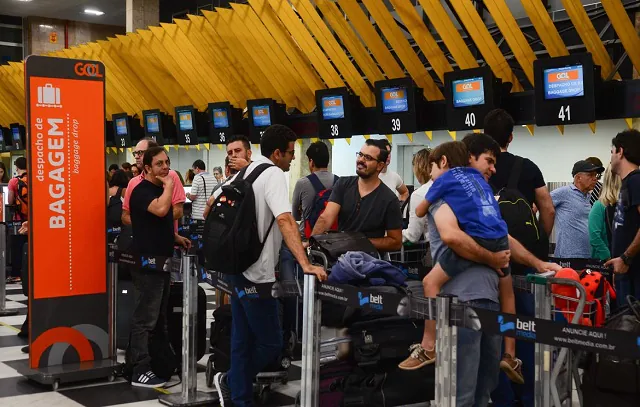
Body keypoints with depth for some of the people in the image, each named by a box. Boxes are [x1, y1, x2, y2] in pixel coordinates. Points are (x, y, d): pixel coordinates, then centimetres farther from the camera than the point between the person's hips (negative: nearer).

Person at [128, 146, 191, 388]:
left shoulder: (160, 189, 15)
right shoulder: (142, 191, -14)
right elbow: (160, 210, -34)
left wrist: (176, 237, 15)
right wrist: (169, 186, -19)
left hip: (162, 261, 10)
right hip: (147, 263, -10)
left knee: (159, 317, 17)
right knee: (145, 318, -9)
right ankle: (140, 372, -7)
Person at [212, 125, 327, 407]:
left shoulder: (245, 173, 12)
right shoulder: (273, 174, -14)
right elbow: (285, 219, -28)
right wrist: (305, 265, -35)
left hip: (237, 266, 10)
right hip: (256, 273, -9)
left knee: (242, 340, 13)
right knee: (270, 343, 1)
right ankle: (230, 381, 14)